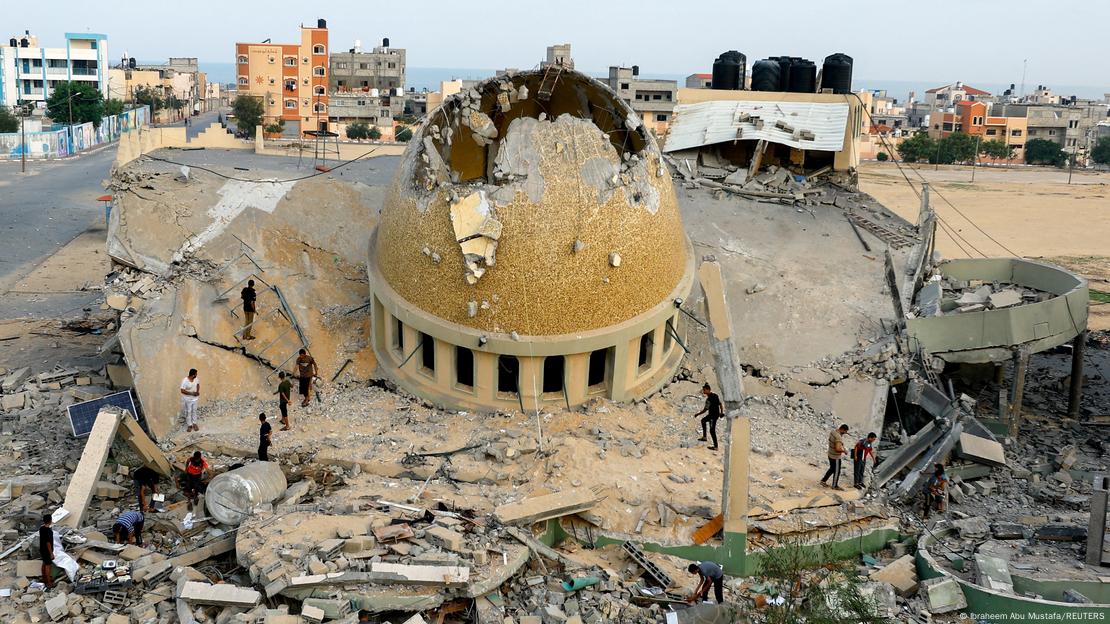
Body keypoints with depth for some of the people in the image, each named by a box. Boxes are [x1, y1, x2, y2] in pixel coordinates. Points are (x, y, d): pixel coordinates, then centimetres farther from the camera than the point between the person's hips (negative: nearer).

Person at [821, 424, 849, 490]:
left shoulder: (832, 431, -4)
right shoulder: (838, 437, -31)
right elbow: (838, 449, -36)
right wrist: (844, 451, -19)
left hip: (830, 455, 9)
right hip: (836, 457, -9)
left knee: (832, 469, 26)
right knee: (837, 472, 10)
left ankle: (823, 480, 33)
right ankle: (835, 486, 25)